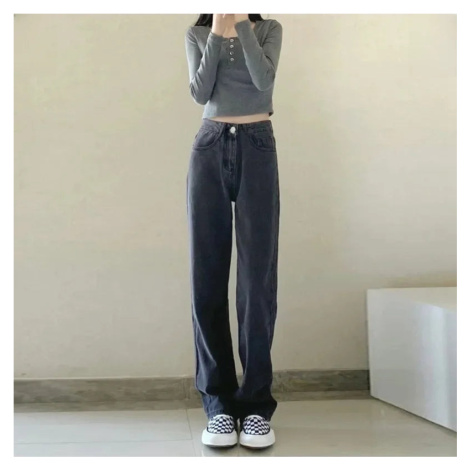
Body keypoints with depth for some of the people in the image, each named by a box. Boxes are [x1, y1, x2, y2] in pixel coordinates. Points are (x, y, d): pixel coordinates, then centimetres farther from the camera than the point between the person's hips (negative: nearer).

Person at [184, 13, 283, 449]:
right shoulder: (197, 34, 13)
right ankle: (218, 403, 2)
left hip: (256, 149, -1)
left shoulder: (269, 29, 10)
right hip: (209, 150, 2)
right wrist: (218, 33, -8)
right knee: (208, 274, -4)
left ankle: (256, 404, -1)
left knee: (258, 275, -7)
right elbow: (199, 92, -3)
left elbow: (263, 80, -9)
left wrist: (242, 24, -11)